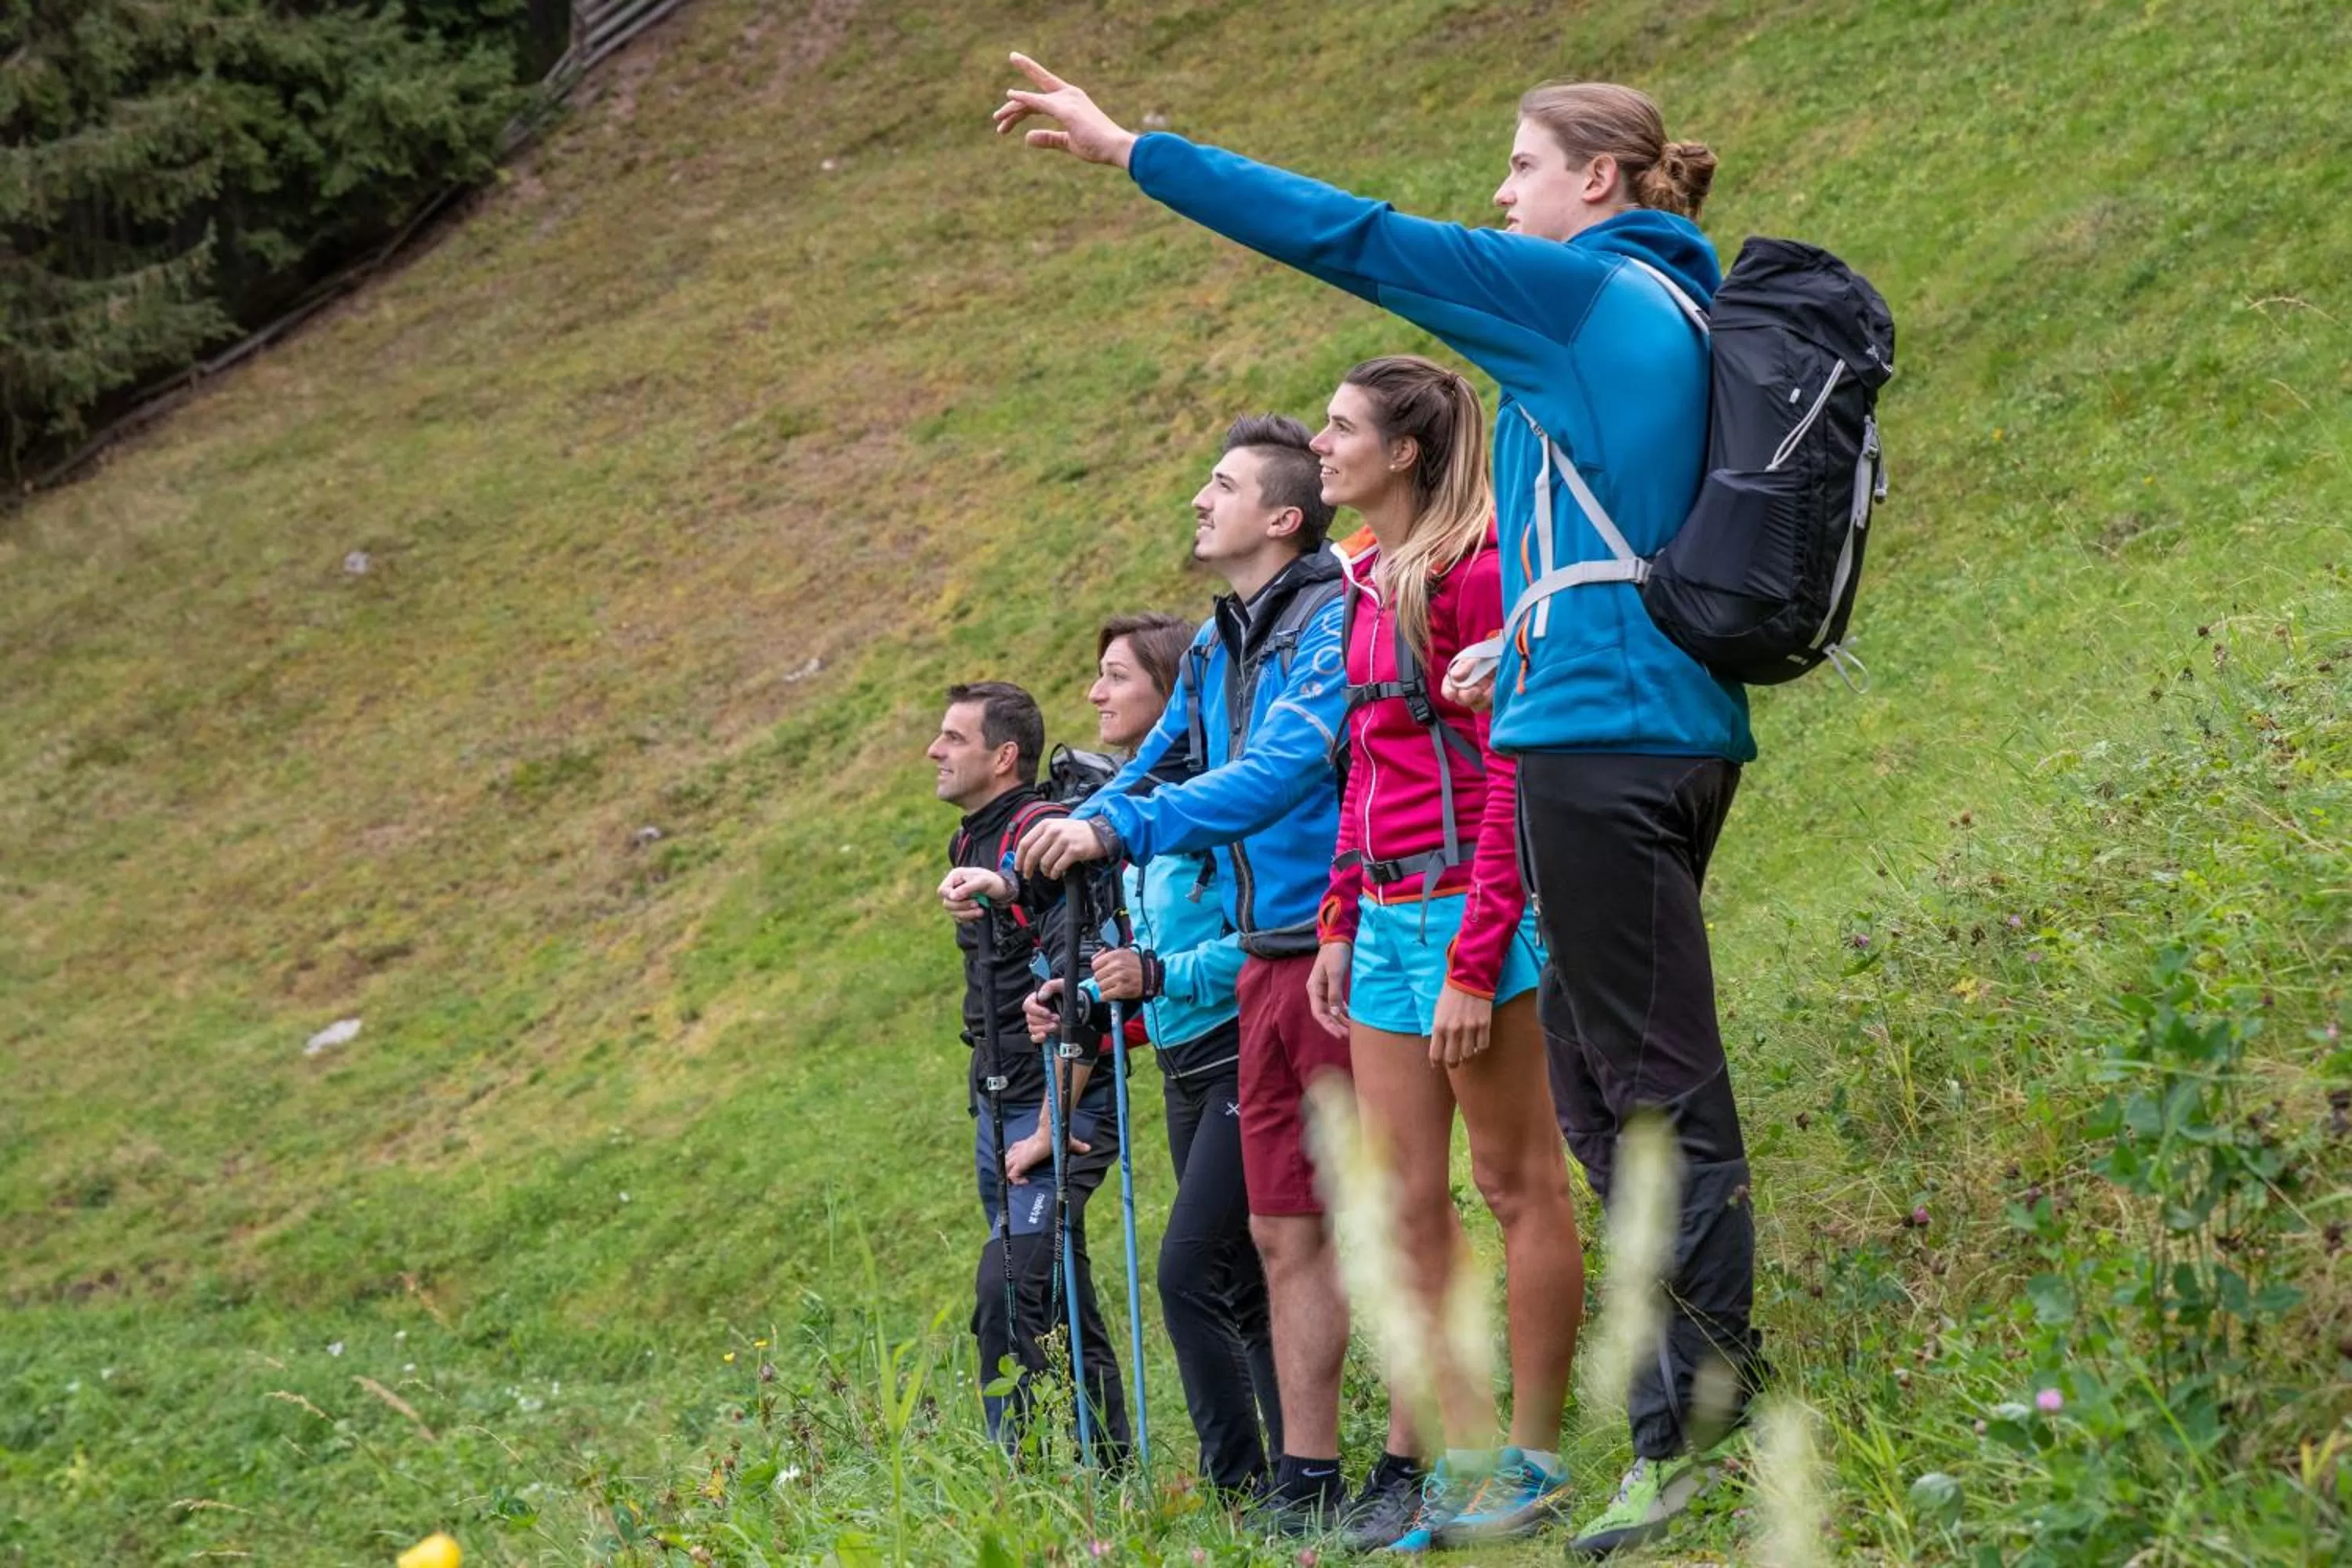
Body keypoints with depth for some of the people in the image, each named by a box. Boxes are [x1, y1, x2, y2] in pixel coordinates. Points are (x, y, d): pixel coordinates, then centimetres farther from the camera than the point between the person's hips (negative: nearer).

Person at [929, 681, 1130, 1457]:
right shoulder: (970, 845, 15)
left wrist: (1054, 1119, -23)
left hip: (1058, 1104, -10)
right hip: (999, 1108, 10)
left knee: (1010, 1295, -17)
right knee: (1056, 1301, 13)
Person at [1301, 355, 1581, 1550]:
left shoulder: (1473, 571, -11)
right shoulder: (1369, 583, 15)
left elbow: (1508, 775, -15)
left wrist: (1475, 961, -18)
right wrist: (1340, 922, 14)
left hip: (1467, 906, -9)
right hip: (1387, 916, 9)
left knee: (1518, 1184, 0)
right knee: (1404, 1203, 7)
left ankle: (1532, 1466, 6)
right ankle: (1466, 1463, 10)